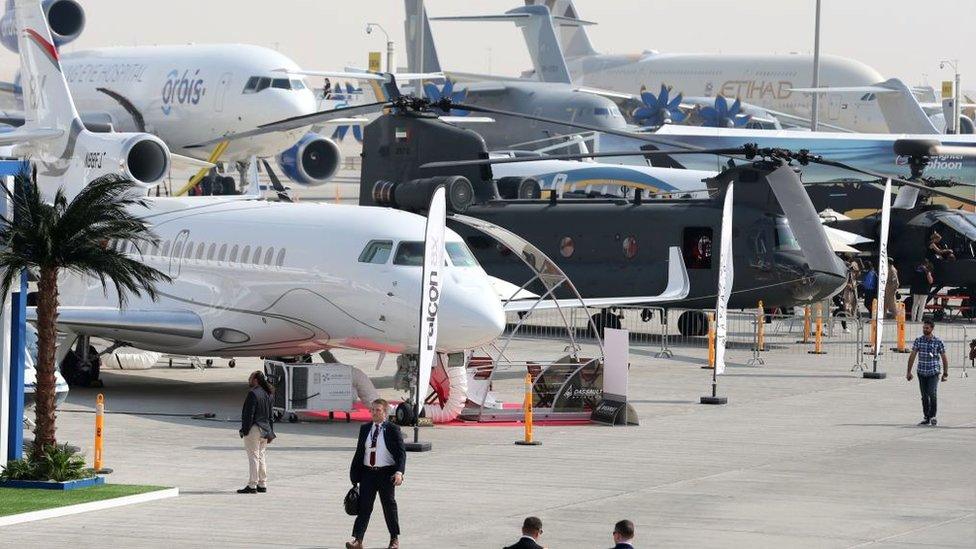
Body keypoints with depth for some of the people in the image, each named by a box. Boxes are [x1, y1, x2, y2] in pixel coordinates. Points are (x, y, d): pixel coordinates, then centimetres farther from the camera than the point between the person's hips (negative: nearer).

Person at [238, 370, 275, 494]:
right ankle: (262, 484, 18)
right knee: (261, 456, 15)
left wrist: (245, 430, -15)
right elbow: (270, 415, 16)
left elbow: (249, 414, -18)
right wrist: (270, 433, 19)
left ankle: (252, 486, -6)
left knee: (253, 457, -6)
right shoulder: (268, 394, 12)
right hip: (265, 430, 8)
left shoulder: (253, 394, -14)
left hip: (254, 428, -8)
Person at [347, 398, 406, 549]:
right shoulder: (365, 429, 8)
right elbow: (359, 452, 12)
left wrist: (399, 472, -23)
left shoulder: (393, 430, -4)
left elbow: (401, 452, -9)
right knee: (364, 506, -4)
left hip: (386, 473, -3)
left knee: (389, 505, 8)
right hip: (368, 473, 3)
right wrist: (355, 475, 10)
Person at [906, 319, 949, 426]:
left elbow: (944, 358, 2)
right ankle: (926, 418, 15)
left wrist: (945, 373, 0)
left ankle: (932, 416, -2)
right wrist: (909, 372, 1)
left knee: (932, 394, -15)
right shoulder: (918, 340, 2)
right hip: (921, 372, 3)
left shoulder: (938, 342, -4)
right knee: (924, 396, 7)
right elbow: (912, 356, 4)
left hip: (933, 373, -3)